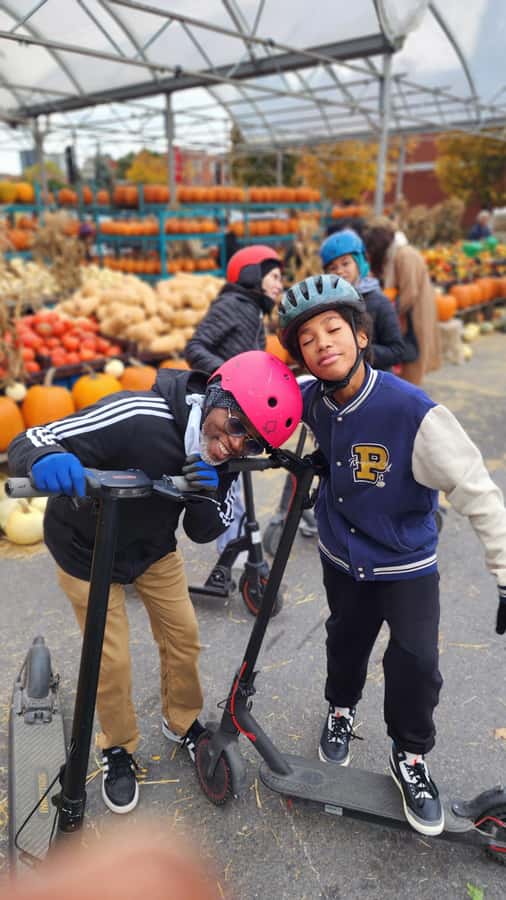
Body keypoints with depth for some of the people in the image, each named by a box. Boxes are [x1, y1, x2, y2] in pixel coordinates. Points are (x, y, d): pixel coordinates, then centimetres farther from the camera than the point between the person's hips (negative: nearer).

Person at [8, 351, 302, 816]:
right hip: (87, 549, -4)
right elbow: (28, 442, -37)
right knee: (113, 660, 3)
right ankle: (118, 750, 32)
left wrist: (209, 497, -32)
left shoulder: (224, 456, -18)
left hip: (154, 546, 5)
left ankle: (182, 723, 39)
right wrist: (46, 460, -61)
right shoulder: (139, 417, -38)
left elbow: (203, 532, -9)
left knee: (184, 637, 10)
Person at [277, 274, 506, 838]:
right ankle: (341, 709, 53)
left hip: (406, 564, -4)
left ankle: (410, 759, 23)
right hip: (342, 558, 4)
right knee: (346, 644, 22)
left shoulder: (414, 412, -31)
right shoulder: (313, 402, -16)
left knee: (415, 664, -6)